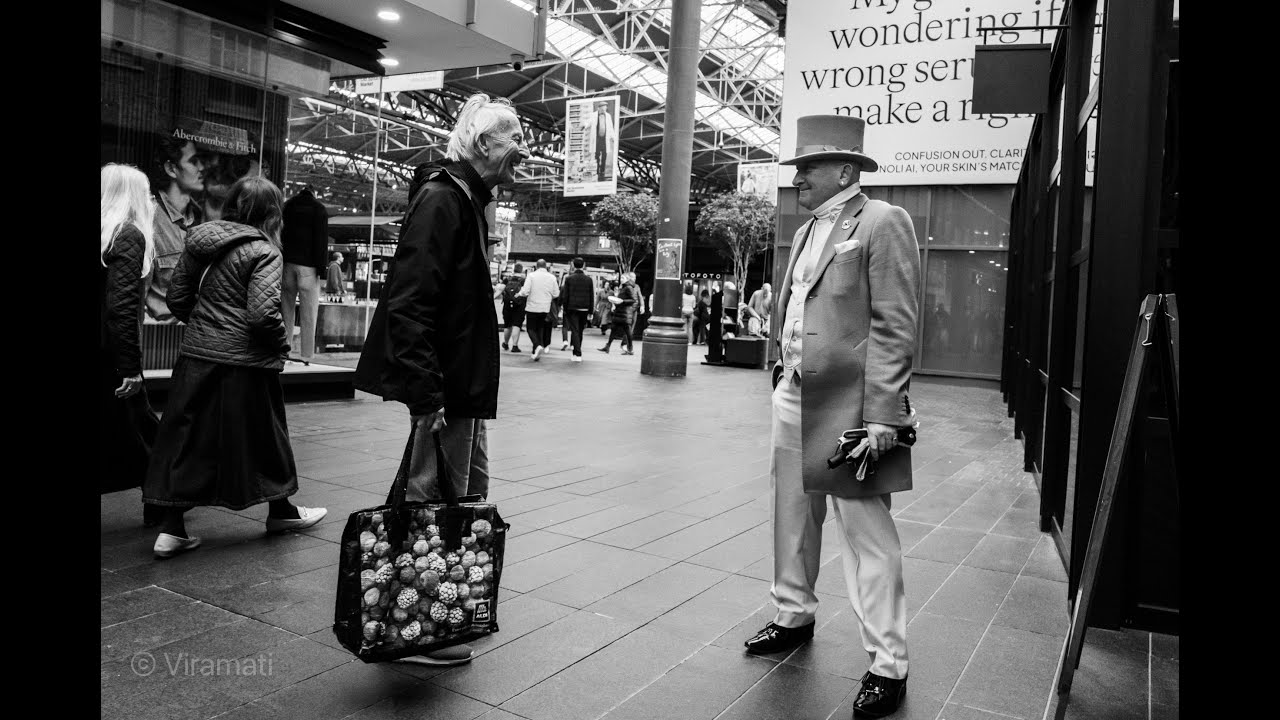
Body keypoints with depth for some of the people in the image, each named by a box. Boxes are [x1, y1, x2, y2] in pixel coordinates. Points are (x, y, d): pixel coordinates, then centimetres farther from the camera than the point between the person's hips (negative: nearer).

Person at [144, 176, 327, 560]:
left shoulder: (199, 240, 7)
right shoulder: (264, 252, -13)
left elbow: (177, 298, 10)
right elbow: (262, 313, -22)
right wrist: (281, 345, -5)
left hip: (195, 356, 6)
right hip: (244, 362, -5)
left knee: (185, 436, 9)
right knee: (262, 435, 11)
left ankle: (171, 528, 10)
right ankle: (280, 511, 28)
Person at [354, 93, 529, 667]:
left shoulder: (466, 199, 17)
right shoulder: (442, 198, -15)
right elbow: (409, 301, -23)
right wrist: (424, 393, -27)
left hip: (464, 381, 11)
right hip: (445, 383, -11)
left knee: (468, 492, 18)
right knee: (436, 498, -1)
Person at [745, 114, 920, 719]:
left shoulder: (883, 223, -9)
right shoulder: (806, 231, 16)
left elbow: (895, 328, -15)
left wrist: (881, 417, -19)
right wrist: (782, 379, 14)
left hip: (848, 407, -8)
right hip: (793, 397, 8)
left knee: (866, 531, -1)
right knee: (793, 516, 17)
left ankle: (887, 665, 12)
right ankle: (794, 616, 36)